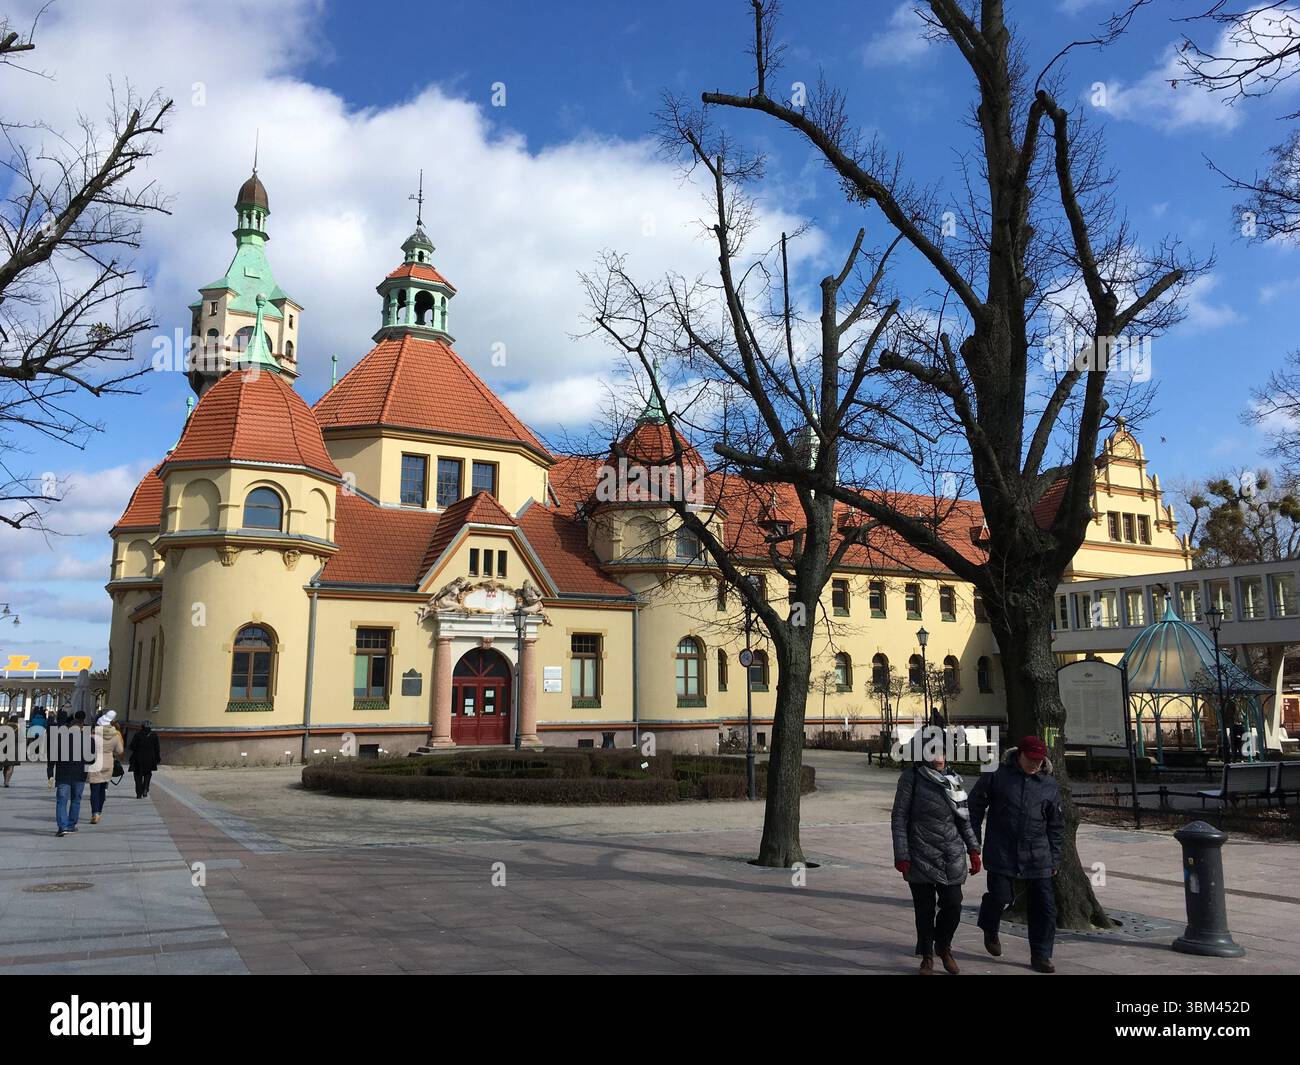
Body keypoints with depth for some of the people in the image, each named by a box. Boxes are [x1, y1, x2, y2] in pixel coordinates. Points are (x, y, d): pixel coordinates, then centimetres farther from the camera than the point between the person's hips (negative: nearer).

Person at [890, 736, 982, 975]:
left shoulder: (953, 778, 9)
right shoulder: (911, 777, -5)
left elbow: (964, 817, 16)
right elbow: (899, 818, -5)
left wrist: (973, 849, 11)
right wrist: (901, 855, -10)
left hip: (952, 856, 4)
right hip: (921, 855, -3)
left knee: (953, 905, 0)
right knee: (925, 909, 4)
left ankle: (943, 947, 27)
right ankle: (927, 958, 23)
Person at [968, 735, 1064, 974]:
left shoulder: (1050, 784, 6)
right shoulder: (997, 775, -3)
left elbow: (1056, 825, 14)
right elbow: (975, 805, 3)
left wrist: (1054, 858, 11)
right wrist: (973, 842, 1)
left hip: (1038, 857, 3)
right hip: (1001, 853, -3)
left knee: (1044, 905, 0)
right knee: (1000, 897, -6)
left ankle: (1040, 956, 14)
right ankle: (990, 930, 28)